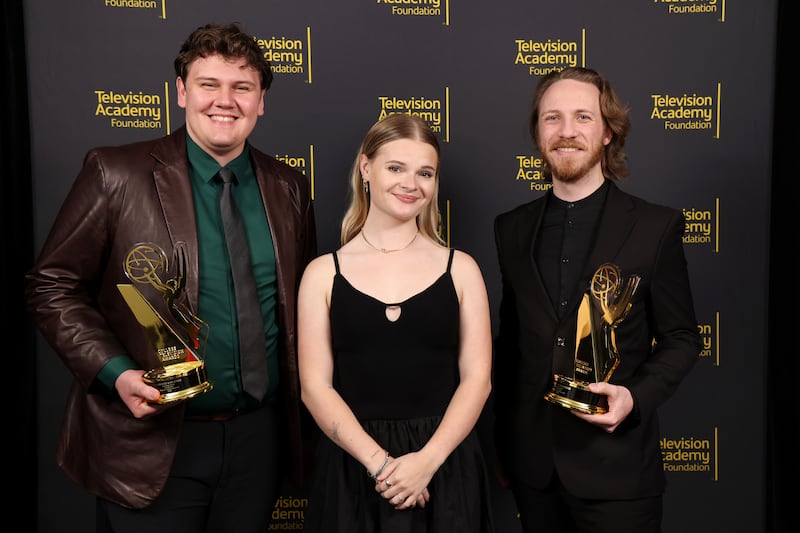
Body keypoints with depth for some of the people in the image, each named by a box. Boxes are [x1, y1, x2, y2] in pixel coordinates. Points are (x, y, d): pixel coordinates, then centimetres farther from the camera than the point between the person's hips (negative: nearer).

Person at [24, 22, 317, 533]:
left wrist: (304, 405, 4)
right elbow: (52, 286, -5)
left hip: (259, 438, 4)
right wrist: (116, 373, -17)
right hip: (151, 442, -3)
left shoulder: (289, 188, 3)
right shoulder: (116, 173, -8)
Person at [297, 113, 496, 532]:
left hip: (446, 470, 1)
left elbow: (476, 378, -2)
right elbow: (315, 386, -4)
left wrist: (427, 460, -13)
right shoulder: (323, 273, 0)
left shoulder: (460, 269, 2)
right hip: (351, 470, 0)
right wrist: (379, 461, -13)